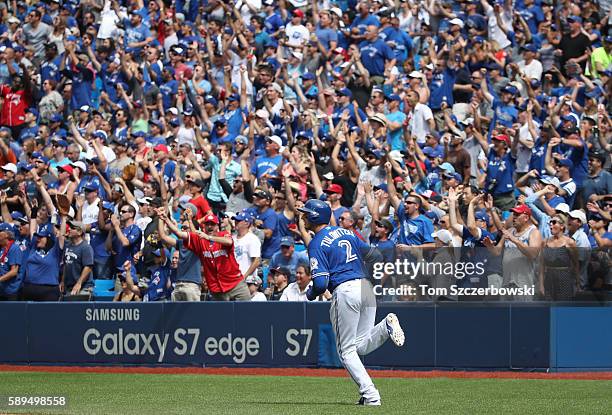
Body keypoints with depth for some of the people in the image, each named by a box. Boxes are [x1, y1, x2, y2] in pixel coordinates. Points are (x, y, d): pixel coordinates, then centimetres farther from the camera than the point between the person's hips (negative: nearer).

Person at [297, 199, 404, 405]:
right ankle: (386, 325, -13)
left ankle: (370, 395, -7)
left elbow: (321, 282, -12)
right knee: (361, 346, 15)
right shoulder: (347, 233, 17)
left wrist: (310, 294, 8)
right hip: (366, 287, 7)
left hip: (344, 291, -7)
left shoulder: (317, 243, -5)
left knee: (347, 350, 4)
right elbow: (375, 256, 21)